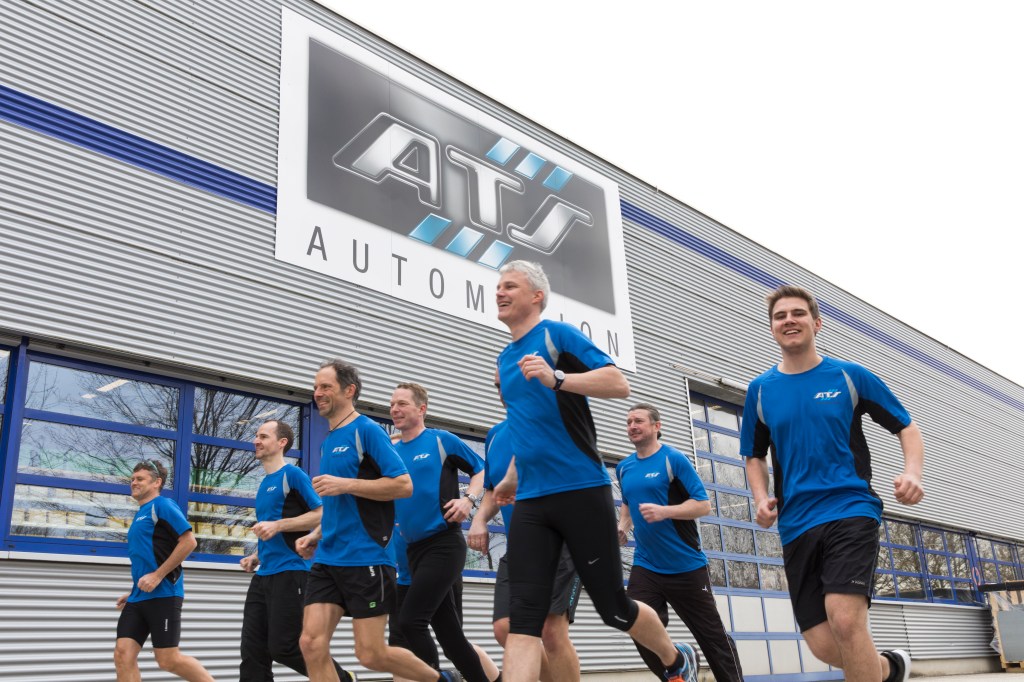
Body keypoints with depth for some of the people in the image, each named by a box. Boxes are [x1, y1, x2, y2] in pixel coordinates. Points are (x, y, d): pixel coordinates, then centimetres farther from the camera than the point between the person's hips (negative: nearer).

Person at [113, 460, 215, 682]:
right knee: (123, 655, -3)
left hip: (163, 595, -8)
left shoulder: (162, 505, -5)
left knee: (168, 659, -7)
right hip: (139, 597, 8)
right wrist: (134, 593, 22)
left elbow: (189, 541, -16)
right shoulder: (140, 514, 21)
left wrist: (157, 576, -18)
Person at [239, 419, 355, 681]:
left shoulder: (293, 474, -7)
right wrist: (258, 557, 14)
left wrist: (278, 525, -20)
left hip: (290, 573, -9)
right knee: (252, 652, 3)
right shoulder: (264, 485, 19)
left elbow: (322, 515, -15)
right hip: (263, 575, 9)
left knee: (283, 648, -7)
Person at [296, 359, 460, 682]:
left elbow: (403, 485, -15)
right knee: (311, 643, -4)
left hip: (365, 559, -7)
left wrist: (345, 484, -18)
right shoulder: (328, 442, 17)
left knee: (371, 653, -2)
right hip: (327, 559, 8)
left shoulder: (367, 430, -7)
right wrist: (316, 535, 12)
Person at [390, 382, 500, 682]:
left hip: (444, 544, -6)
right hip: (414, 549, 6)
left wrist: (469, 499, -13)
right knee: (448, 631, 9)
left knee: (410, 620, -15)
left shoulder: (442, 440, -2)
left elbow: (481, 470, 3)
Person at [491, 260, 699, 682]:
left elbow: (619, 383, -15)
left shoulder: (558, 334, -4)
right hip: (530, 501, 6)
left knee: (613, 607, 6)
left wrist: (556, 378, -27)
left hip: (581, 490, -6)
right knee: (523, 617, -7)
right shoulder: (505, 360, 18)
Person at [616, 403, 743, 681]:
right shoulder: (623, 468, 8)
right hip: (645, 566, 5)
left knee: (712, 634, 5)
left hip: (687, 566, -4)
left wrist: (664, 512, -27)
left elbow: (703, 504, -13)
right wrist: (622, 527, 6)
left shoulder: (674, 459, -10)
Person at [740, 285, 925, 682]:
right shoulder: (760, 389, 9)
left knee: (845, 620, -25)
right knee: (823, 646, 0)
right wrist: (762, 499, -1)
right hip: (796, 526, 3)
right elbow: (755, 456, 18)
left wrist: (913, 473, -11)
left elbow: (907, 428, 8)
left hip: (851, 510, -3)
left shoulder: (850, 376, 3)